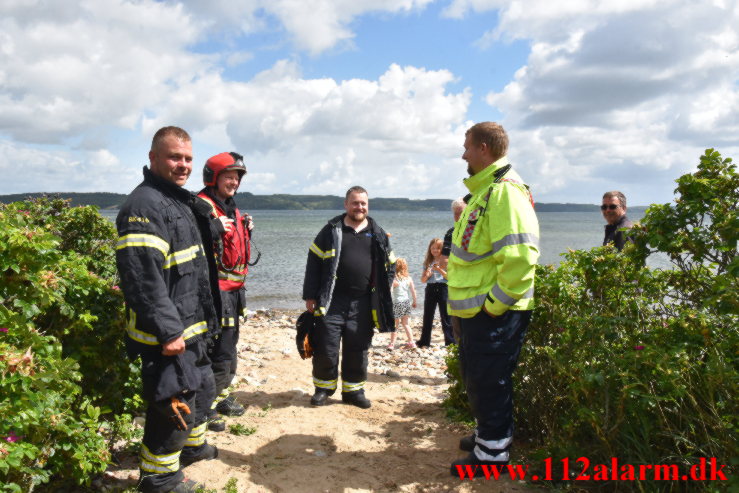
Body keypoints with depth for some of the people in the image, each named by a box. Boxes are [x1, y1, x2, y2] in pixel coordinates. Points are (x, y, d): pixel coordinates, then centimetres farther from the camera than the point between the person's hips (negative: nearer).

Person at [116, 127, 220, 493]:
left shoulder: (180, 202, 14)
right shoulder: (144, 206, -19)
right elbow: (143, 277, -28)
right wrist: (168, 331, -28)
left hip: (189, 329, 11)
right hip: (166, 336, -11)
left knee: (202, 388, 25)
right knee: (175, 404, -1)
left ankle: (192, 445, 46)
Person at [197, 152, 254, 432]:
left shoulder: (232, 209, 17)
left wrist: (246, 230, 11)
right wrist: (215, 228, -34)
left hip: (233, 289, 10)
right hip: (215, 290, -10)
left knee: (229, 346, 18)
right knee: (219, 350, -7)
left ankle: (222, 397, 33)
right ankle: (206, 407, 7)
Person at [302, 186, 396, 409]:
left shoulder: (378, 234, 10)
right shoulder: (332, 230, 2)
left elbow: (390, 265, 17)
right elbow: (314, 262, 2)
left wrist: (382, 294, 7)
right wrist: (310, 296, -3)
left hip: (363, 304, 2)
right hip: (332, 301, -2)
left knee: (358, 349, 9)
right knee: (326, 348, 1)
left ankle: (353, 390, 23)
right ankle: (324, 387, 20)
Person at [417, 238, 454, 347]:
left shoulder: (445, 261, 1)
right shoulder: (427, 262, 12)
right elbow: (423, 280, 12)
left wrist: (440, 270, -18)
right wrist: (427, 275, -10)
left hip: (442, 288, -4)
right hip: (430, 288, 4)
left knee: (445, 316, -1)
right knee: (427, 316, 7)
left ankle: (450, 341, 5)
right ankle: (424, 341, 15)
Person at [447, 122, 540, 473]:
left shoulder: (505, 191, -19)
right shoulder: (483, 190, 15)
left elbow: (520, 256, -28)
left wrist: (495, 303, -22)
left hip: (495, 311, -10)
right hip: (477, 308, 10)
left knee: (488, 381, 2)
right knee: (476, 377, 21)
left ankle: (492, 451, 17)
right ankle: (489, 433, 38)